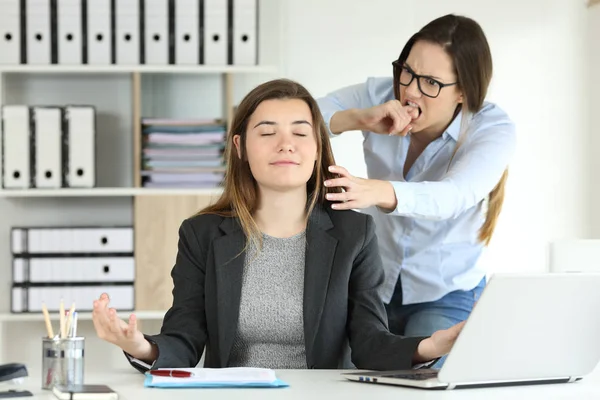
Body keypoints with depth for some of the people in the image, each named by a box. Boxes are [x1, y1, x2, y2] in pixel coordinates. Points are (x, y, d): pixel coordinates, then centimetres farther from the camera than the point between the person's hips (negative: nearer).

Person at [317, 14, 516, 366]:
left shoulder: (494, 130, -19)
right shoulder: (380, 96, -11)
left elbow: (455, 195, -39)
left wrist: (377, 191, -59)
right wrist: (361, 119, -33)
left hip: (447, 294, -2)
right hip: (373, 283, 3)